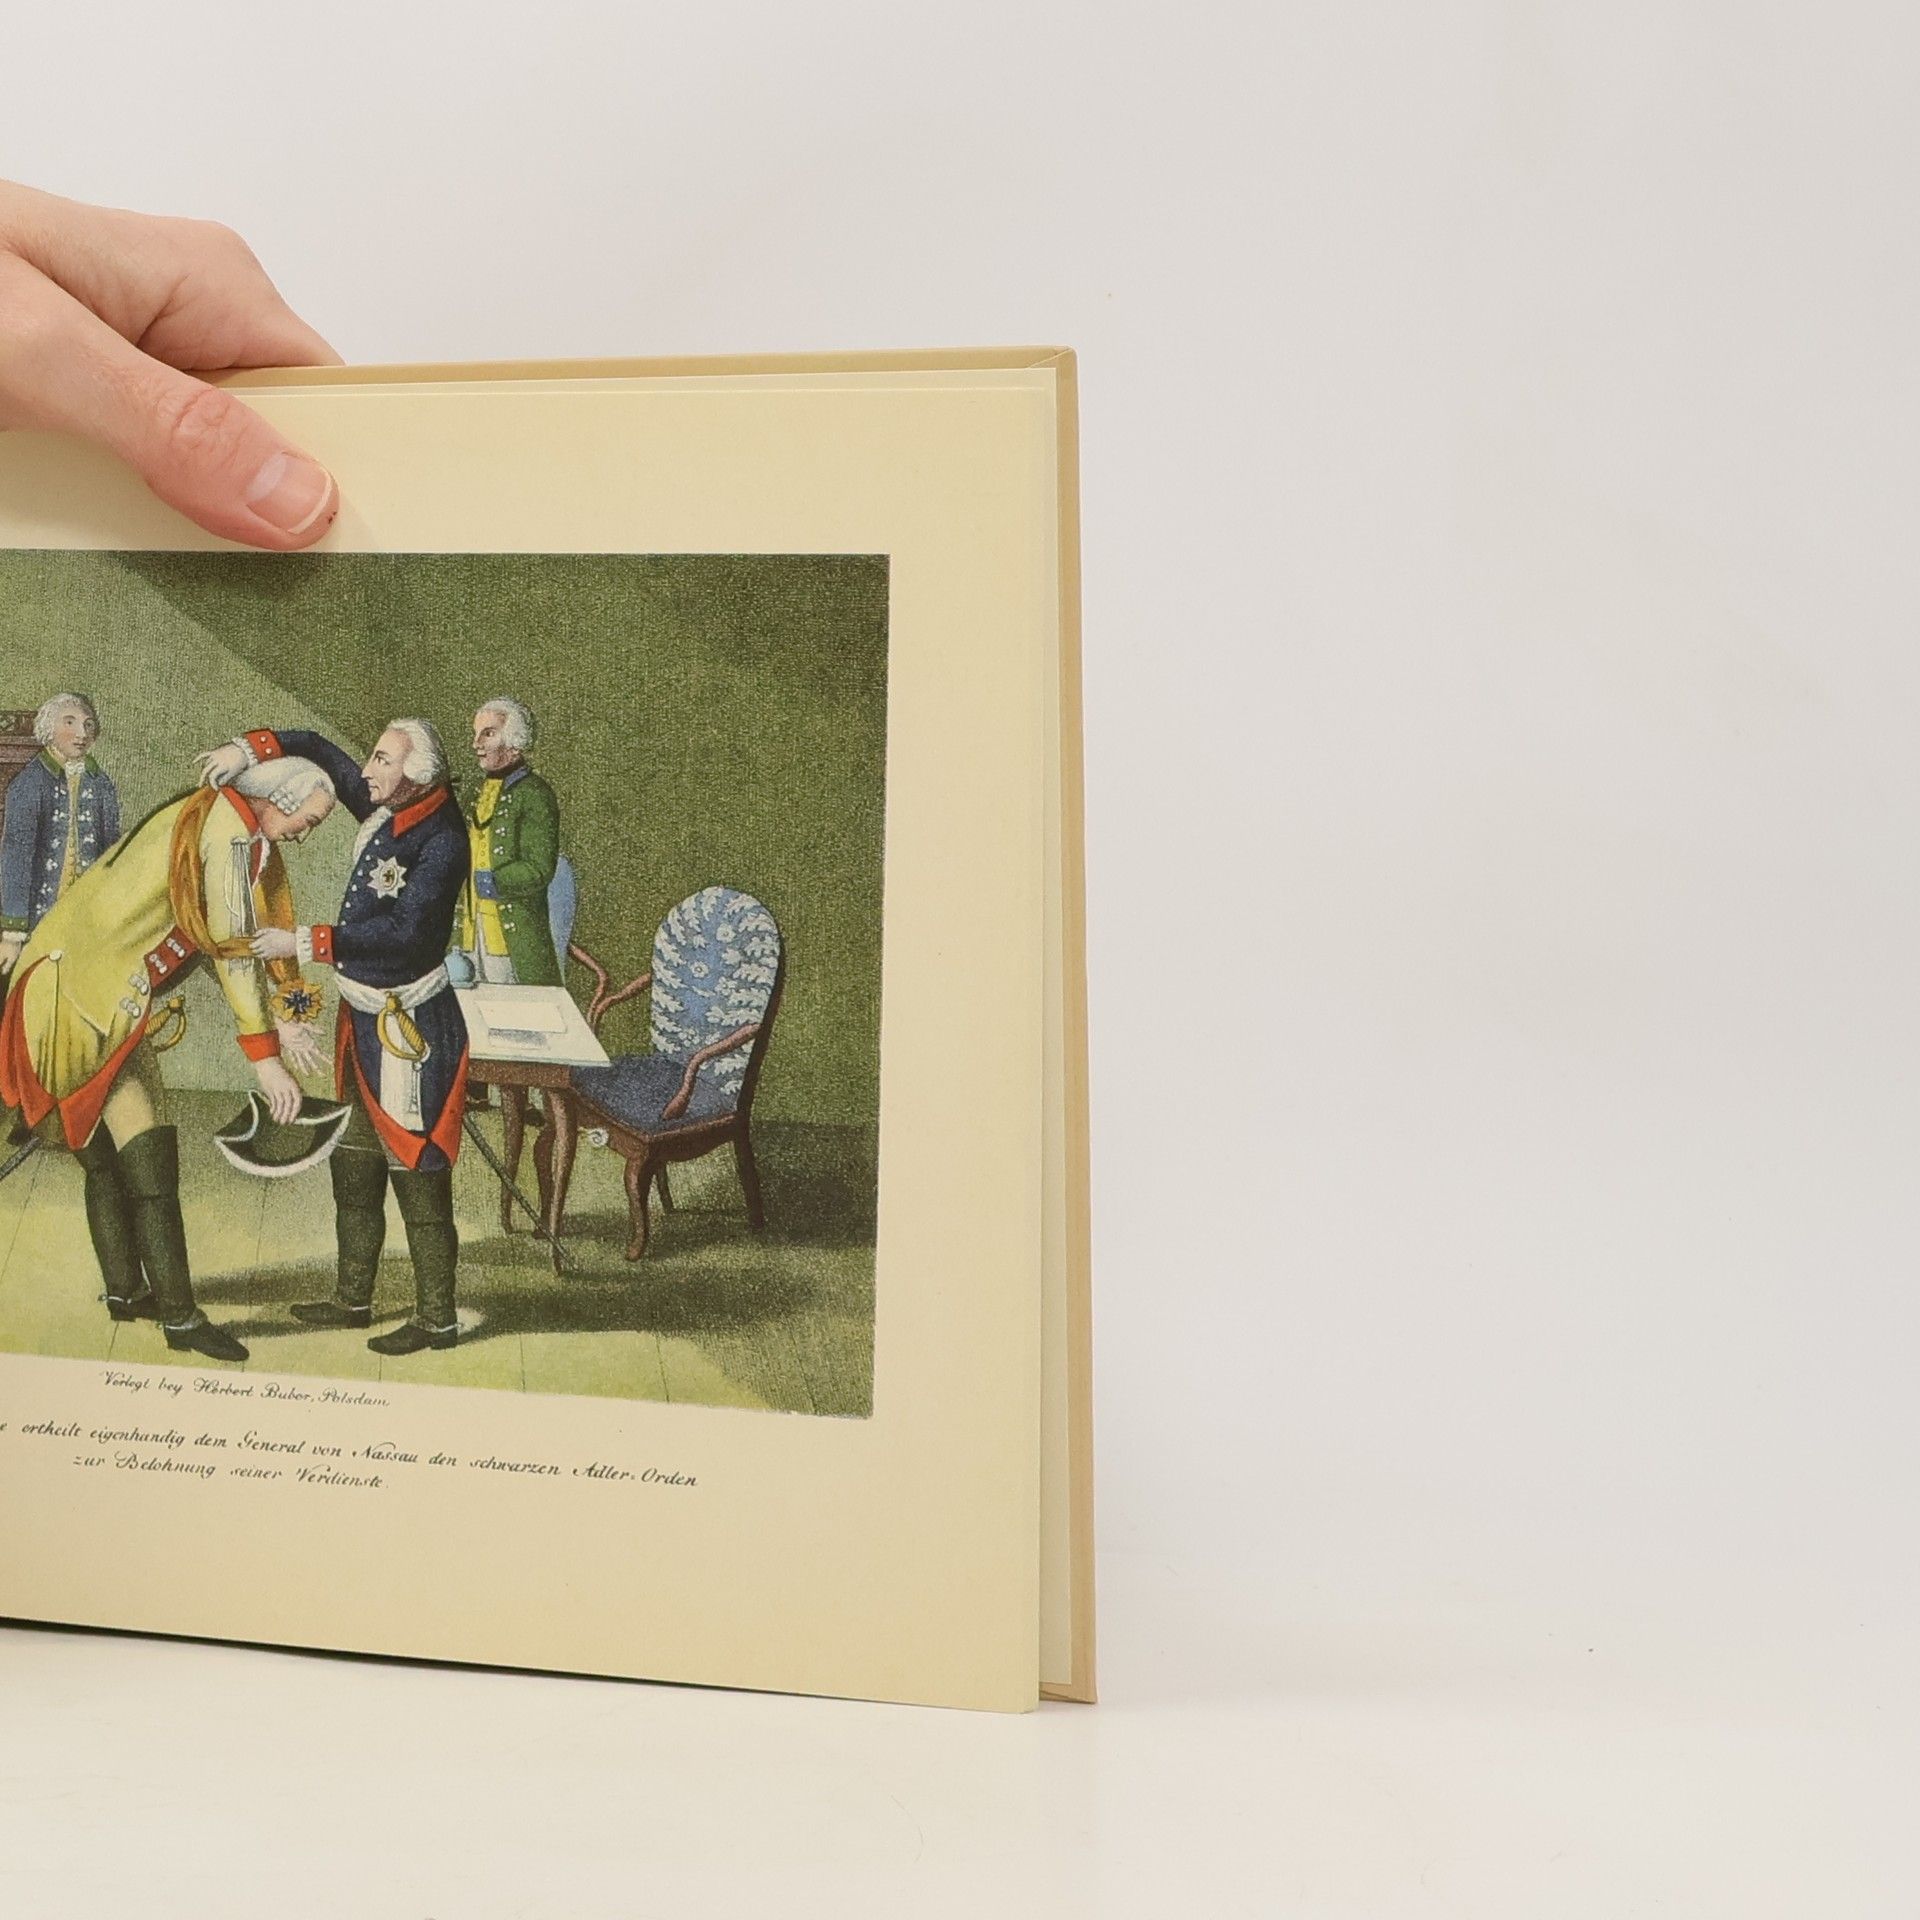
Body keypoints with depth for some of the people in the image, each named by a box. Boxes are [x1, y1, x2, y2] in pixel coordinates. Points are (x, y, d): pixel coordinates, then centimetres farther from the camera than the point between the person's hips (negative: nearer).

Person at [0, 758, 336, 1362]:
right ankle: (178, 1316, -4)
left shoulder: (211, 820, 16)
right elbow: (233, 948, -19)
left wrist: (280, 1017, 8)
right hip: (91, 1000, -11)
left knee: (108, 1158, 17)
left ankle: (125, 1291, 29)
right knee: (150, 1165, -8)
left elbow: (217, 940, 17)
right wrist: (265, 1056, -18)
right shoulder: (231, 829, -15)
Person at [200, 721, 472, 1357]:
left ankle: (436, 1317, 10)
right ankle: (353, 1299, 32)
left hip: (410, 1025, -9)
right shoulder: (383, 810, 3)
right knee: (353, 1163, 18)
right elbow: (321, 751, 15)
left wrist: (304, 943, -25)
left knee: (417, 1174, -2)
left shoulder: (442, 842, -20)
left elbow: (403, 930, -27)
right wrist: (250, 749, -2)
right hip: (364, 1016, 9)